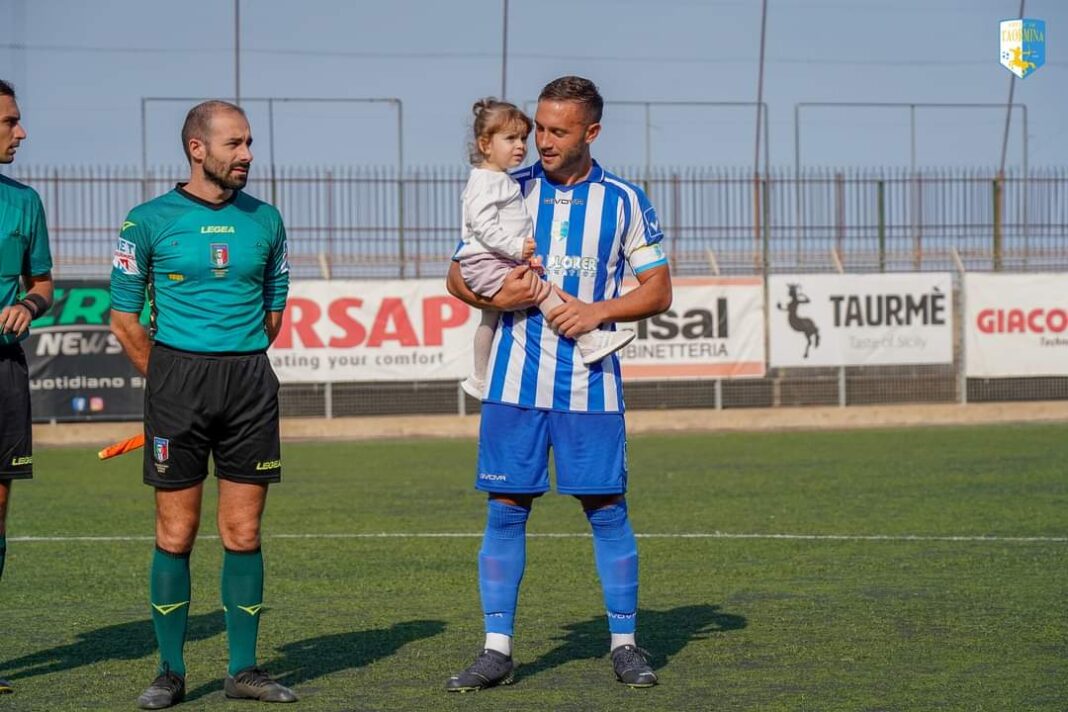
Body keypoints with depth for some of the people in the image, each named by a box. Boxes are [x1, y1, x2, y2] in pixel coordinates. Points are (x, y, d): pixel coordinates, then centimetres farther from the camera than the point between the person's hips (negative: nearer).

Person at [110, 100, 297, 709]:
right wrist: (167, 378, 4)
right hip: (177, 381, -3)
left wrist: (241, 362, 13)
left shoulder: (265, 220, 9)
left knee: (244, 534, 3)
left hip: (250, 383, 3)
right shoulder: (151, 220, -1)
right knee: (176, 534, -1)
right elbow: (124, 314, 3)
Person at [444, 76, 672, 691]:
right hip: (516, 378, 1)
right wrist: (495, 297, -12)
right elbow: (458, 276, 9)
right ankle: (497, 649, 7)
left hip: (590, 382, -1)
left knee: (607, 510, 2)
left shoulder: (624, 201, 2)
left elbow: (659, 290, 4)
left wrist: (601, 309, -13)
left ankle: (625, 644, 13)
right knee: (506, 509, 1)